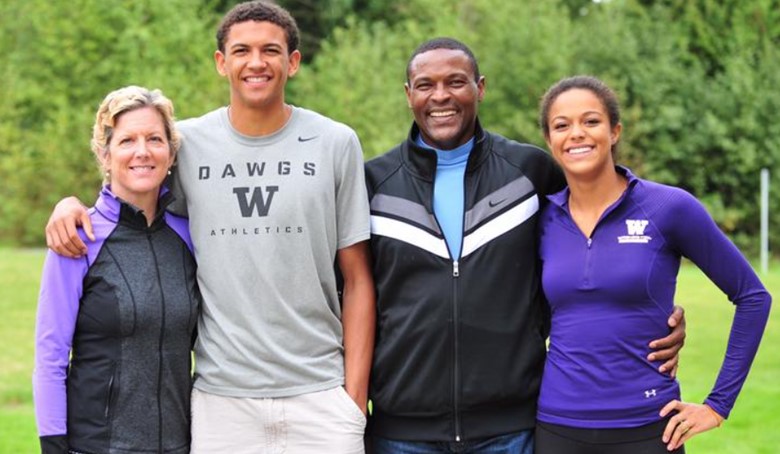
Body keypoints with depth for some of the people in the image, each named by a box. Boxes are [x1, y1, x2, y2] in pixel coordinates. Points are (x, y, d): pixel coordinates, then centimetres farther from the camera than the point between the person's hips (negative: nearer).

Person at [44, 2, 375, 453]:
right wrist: (70, 204, -4)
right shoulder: (187, 143, 4)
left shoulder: (336, 144, 4)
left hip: (320, 395, 0)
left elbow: (357, 280, 4)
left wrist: (356, 397, -2)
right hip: (222, 395, 1)